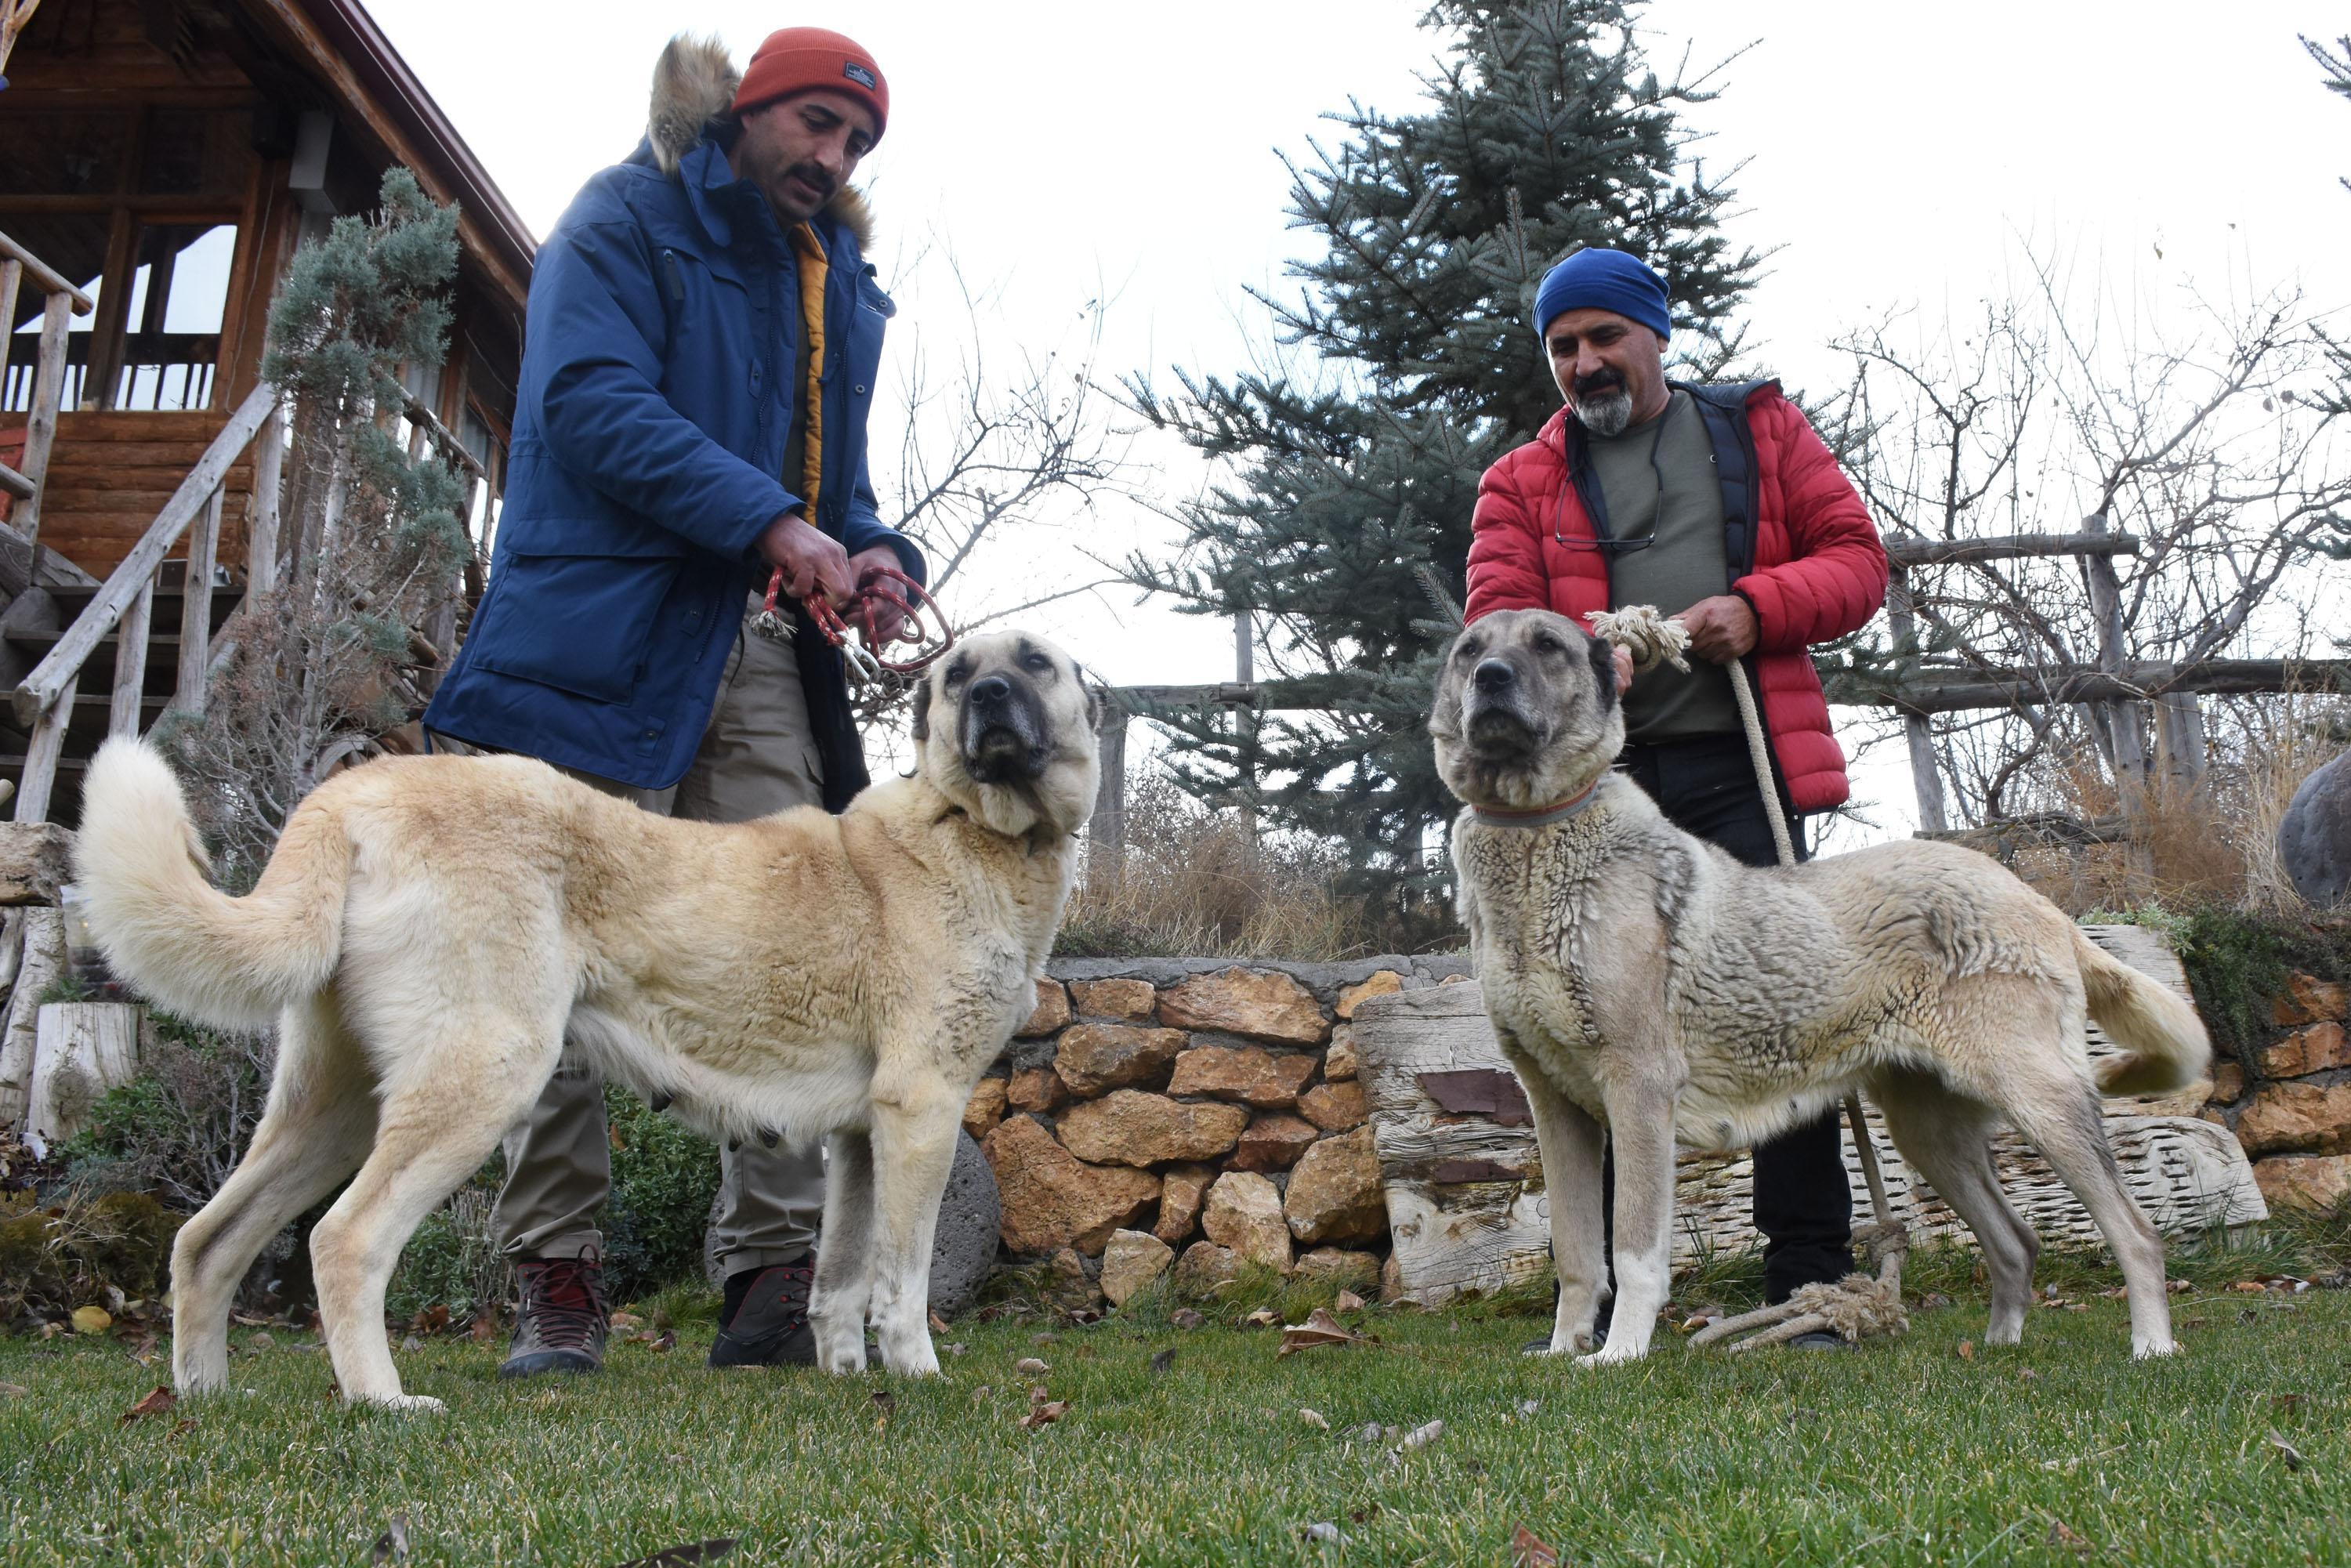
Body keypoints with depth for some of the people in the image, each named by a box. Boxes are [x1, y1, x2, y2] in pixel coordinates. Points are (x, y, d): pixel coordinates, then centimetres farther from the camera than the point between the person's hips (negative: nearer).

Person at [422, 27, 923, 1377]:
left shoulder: (841, 282, 24)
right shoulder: (627, 223, 4)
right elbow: (593, 400, -12)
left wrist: (872, 553, 3)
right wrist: (770, 521, -21)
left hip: (760, 658, 6)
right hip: (604, 638, -5)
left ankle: (778, 1275, -2)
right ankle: (558, 1285, 3)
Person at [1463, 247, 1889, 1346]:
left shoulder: (1760, 432, 18)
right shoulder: (1522, 482, 16)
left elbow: (1855, 556, 13)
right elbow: (1498, 616, 3)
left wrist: (1757, 607, -7)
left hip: (1739, 766, 0)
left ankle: (1808, 1283, 8)